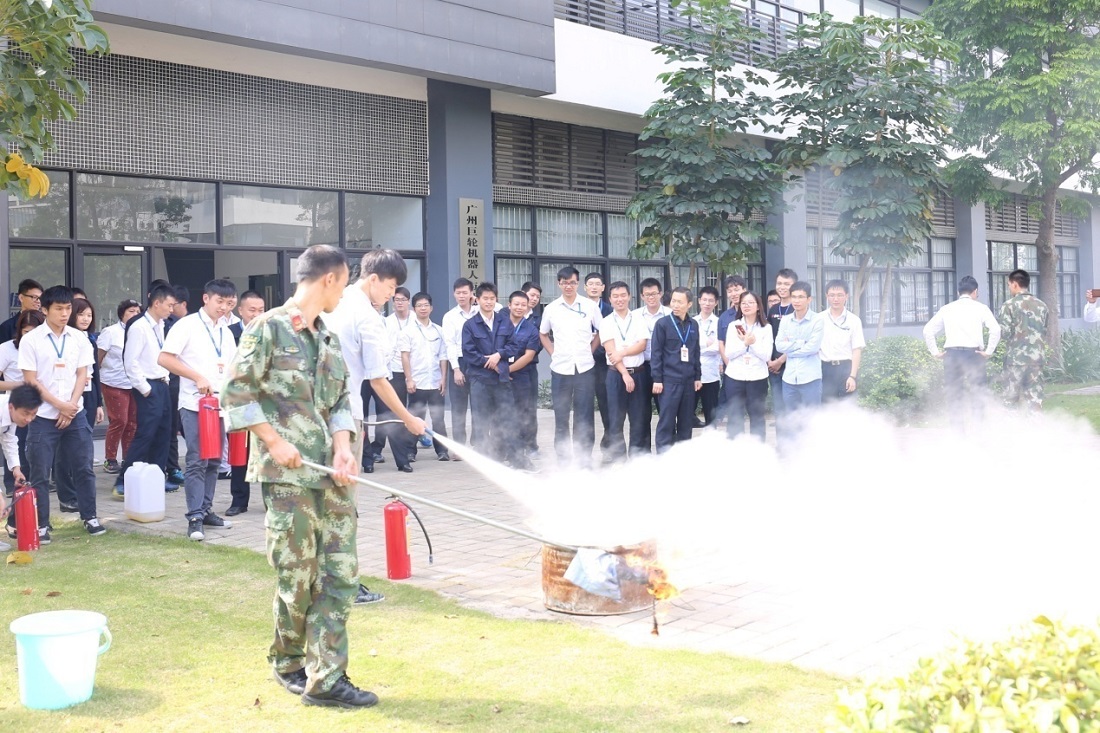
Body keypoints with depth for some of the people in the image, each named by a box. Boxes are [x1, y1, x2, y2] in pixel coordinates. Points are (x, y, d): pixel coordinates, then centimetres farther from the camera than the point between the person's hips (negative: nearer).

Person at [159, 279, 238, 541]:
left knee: (214, 460, 10)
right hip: (194, 403, -6)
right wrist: (198, 378, -16)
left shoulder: (226, 332, 15)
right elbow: (164, 358, -13)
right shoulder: (188, 325, -6)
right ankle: (195, 518, -6)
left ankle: (206, 510, 19)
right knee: (197, 460, -9)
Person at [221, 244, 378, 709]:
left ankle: (325, 678, 6)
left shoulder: (330, 339, 16)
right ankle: (287, 663, 23)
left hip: (332, 474, 7)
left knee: (341, 573, 1)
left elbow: (342, 400, 14)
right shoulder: (269, 328, -3)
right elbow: (236, 390, -6)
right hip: (288, 474, -6)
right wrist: (274, 441, -11)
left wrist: (344, 447, -3)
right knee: (297, 576, 0)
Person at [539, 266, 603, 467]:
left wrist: (589, 351, 2)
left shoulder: (590, 306, 1)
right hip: (560, 369, 1)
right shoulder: (551, 309, 5)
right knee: (561, 416, 6)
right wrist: (553, 353, 7)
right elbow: (543, 334, 19)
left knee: (584, 417, 0)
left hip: (585, 368, -1)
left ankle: (584, 459, 7)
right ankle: (562, 459, 14)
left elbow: (600, 332, 11)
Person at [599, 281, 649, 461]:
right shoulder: (606, 323, 2)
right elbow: (611, 351, -6)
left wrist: (622, 353, -15)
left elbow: (642, 345, -2)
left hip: (637, 373, 1)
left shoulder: (638, 320, 8)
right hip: (616, 374, -1)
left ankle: (638, 453, 11)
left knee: (638, 417, 4)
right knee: (616, 417, 1)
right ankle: (616, 454, 7)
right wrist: (625, 374, -14)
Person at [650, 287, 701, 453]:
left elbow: (696, 353, 16)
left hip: (688, 380, 5)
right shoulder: (663, 324, -5)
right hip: (669, 379, -5)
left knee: (686, 420, 9)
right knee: (667, 421, -4)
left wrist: (698, 376, 12)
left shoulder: (693, 325, 9)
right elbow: (656, 353, -5)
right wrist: (657, 379, -9)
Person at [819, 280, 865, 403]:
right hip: (824, 369, 1)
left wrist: (853, 376, -9)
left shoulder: (854, 320, 1)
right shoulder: (819, 319, 5)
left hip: (845, 368, -1)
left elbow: (857, 350, -2)